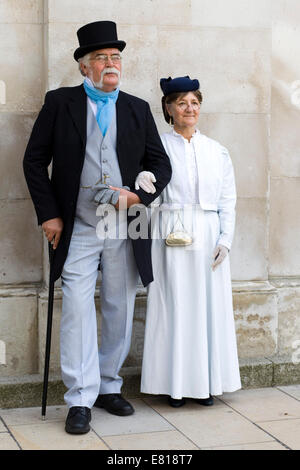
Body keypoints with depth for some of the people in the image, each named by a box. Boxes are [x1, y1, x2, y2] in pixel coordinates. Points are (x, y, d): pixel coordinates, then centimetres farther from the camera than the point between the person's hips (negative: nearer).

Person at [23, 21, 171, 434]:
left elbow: (161, 164, 11)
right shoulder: (59, 103, 2)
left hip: (126, 230, 3)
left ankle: (109, 387, 25)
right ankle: (80, 400, 1)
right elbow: (35, 161, 2)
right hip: (78, 229, -3)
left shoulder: (138, 109, 9)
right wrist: (48, 214, -5)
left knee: (119, 311, 10)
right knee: (78, 310, -6)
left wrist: (140, 196, -8)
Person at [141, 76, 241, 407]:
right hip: (171, 239, -3)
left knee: (210, 306, 5)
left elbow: (228, 202, 9)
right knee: (174, 306, -1)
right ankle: (175, 384, 9)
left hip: (209, 239, 3)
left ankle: (207, 382, 16)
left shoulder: (217, 152, 12)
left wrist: (225, 240, -1)